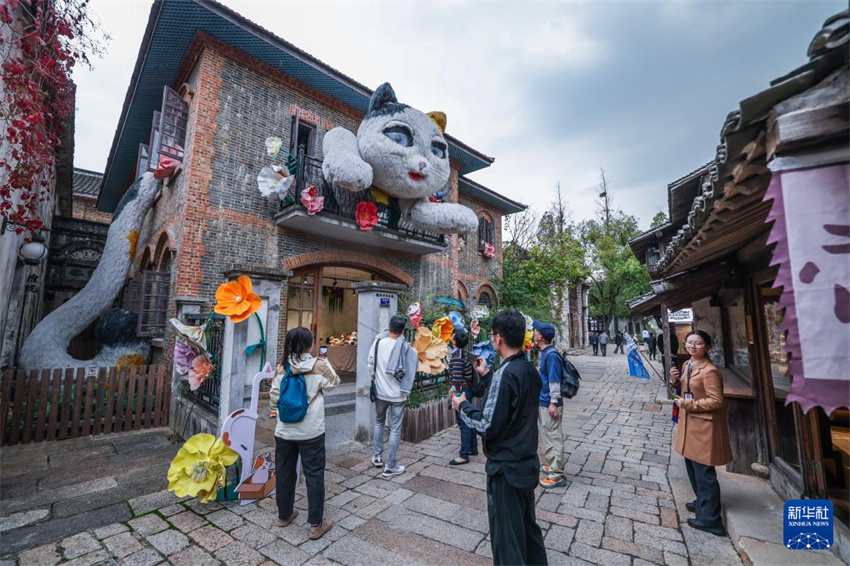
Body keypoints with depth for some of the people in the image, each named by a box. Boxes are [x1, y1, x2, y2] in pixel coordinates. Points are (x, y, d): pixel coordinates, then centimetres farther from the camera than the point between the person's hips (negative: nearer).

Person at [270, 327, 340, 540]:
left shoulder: (282, 367, -6)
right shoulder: (318, 365, -14)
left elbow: (274, 396, 0)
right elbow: (333, 383, 2)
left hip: (285, 431, 4)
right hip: (311, 431, -3)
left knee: (284, 472, 20)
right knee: (314, 475, 8)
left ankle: (284, 514, 38)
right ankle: (316, 524, 17)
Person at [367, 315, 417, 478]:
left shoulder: (378, 342, -8)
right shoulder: (405, 347, -15)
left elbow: (370, 364, -1)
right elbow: (411, 369, -10)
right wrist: (406, 390, 6)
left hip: (380, 391, 3)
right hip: (398, 394, -3)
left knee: (379, 422, 25)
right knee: (395, 429, 7)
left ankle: (377, 457, 33)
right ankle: (390, 467, 14)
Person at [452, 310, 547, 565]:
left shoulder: (505, 373, -26)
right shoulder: (529, 369, 0)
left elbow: (489, 427, -25)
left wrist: (463, 406, -11)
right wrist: (488, 375, 14)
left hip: (506, 468, -8)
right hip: (528, 463, 8)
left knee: (507, 537, 11)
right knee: (528, 526, 25)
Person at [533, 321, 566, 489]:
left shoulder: (551, 355, -22)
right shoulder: (544, 352, 6)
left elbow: (554, 380, -23)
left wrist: (553, 403, -21)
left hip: (549, 404, -10)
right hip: (543, 402, 10)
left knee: (553, 437, 1)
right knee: (546, 435, 21)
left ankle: (557, 475, 12)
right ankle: (549, 465, 36)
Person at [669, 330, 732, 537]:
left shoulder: (710, 371, -21)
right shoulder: (687, 365, 6)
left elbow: (716, 401, -22)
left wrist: (690, 405, -21)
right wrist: (676, 380, -1)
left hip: (704, 425, -9)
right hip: (689, 422, 9)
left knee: (704, 472, 0)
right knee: (692, 466, 22)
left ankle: (710, 519, 12)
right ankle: (702, 503, 40)